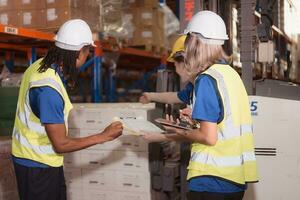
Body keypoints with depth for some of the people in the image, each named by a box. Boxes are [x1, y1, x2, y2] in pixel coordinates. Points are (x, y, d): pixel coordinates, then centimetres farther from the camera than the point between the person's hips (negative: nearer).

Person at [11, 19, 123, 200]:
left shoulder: (40, 65, -4)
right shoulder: (49, 89, -31)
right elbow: (61, 144, -24)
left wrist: (66, 80, 3)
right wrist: (104, 136, -17)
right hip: (37, 165, -9)